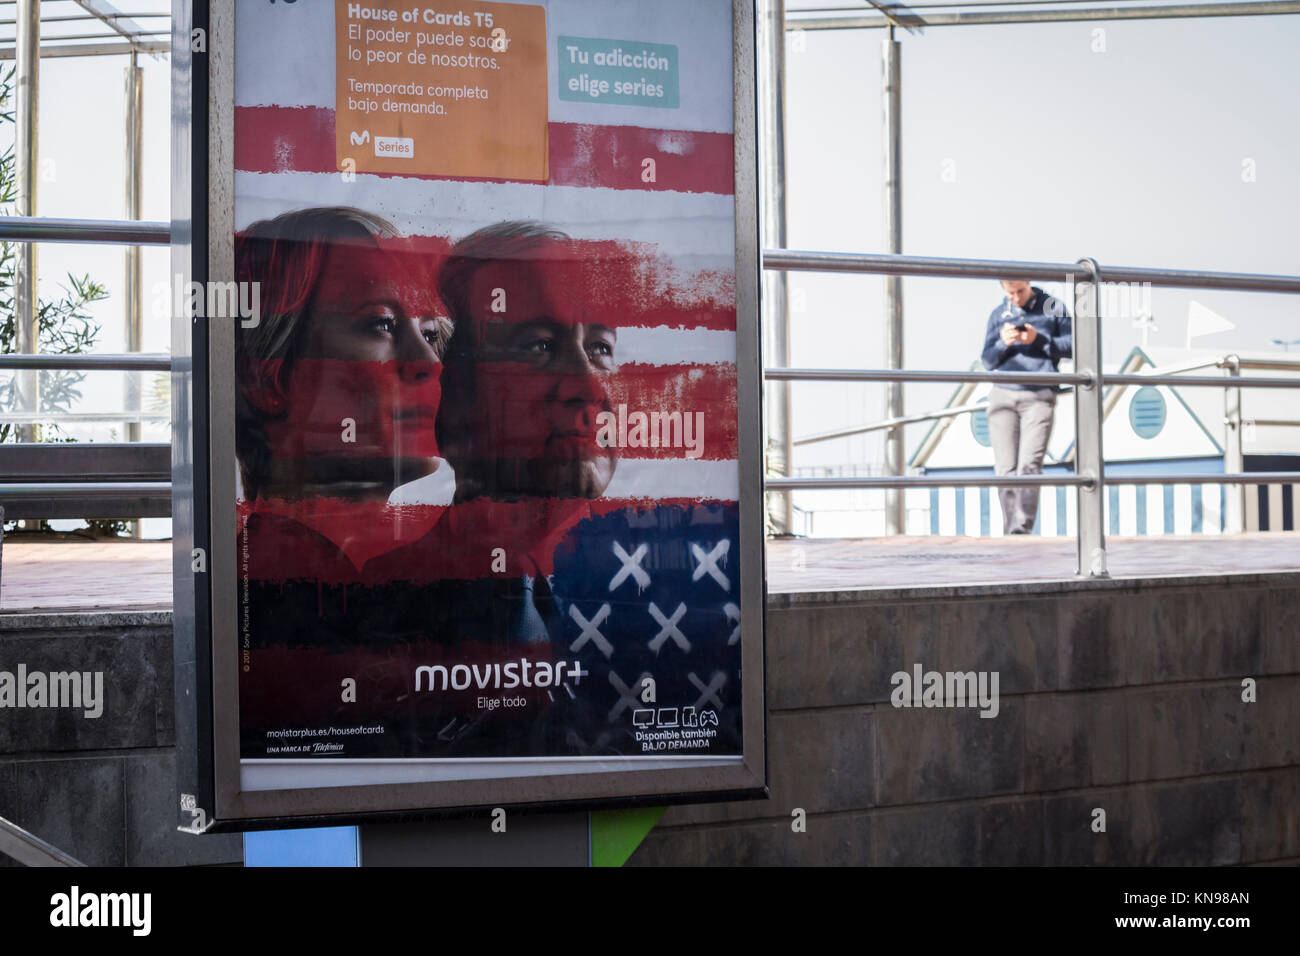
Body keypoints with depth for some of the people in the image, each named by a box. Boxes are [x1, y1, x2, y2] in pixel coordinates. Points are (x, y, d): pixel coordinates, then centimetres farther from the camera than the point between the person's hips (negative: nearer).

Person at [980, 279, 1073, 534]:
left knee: (1029, 465, -15)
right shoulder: (997, 315, 16)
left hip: (1039, 397, -3)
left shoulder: (1052, 307, 9)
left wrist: (1038, 340, -10)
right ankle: (1010, 534, 3)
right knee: (1006, 469, -2)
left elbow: (1071, 346, 5)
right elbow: (988, 361, 14)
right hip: (1003, 396, 3)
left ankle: (1022, 528, -21)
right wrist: (1003, 343, -7)